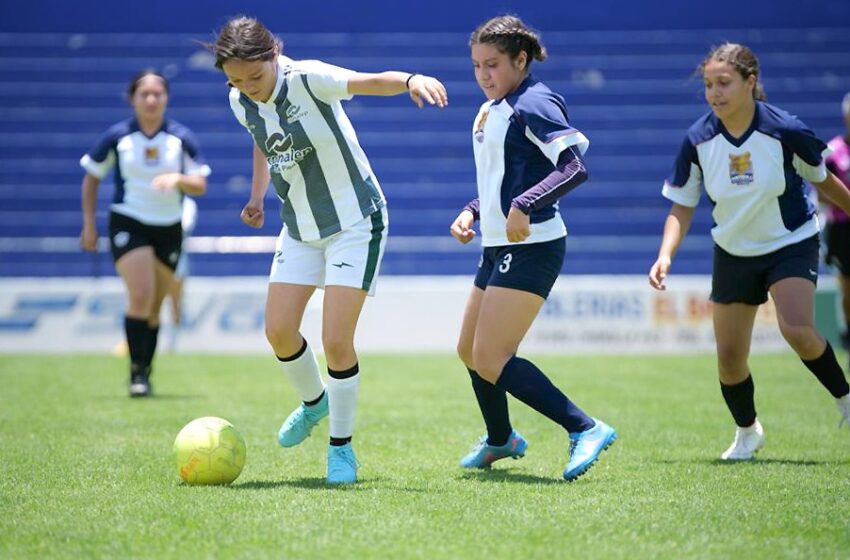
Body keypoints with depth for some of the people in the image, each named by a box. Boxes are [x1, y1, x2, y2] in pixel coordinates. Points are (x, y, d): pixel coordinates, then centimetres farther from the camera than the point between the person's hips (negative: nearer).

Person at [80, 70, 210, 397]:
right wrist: (89, 224, 4)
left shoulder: (181, 138, -2)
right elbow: (92, 177, 7)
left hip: (168, 228, 2)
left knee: (154, 307, 8)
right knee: (140, 295, -20)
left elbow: (200, 186, -2)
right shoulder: (117, 137, -4)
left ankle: (145, 371, 21)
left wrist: (177, 178, -23)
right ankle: (137, 371, -13)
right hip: (128, 223, -2)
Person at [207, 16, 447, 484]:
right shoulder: (241, 103, -4)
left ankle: (341, 446, 8)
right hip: (300, 229, 6)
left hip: (355, 222, -6)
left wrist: (410, 80, -60)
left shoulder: (308, 79, -23)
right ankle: (313, 401, 35)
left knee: (335, 340, -11)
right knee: (278, 331, 4)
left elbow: (373, 81, -40)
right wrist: (257, 195, 14)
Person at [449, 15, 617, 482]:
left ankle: (584, 429, -14)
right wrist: (471, 212, 11)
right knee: (469, 351, 20)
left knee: (489, 360, -15)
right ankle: (500, 440, 42)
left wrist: (524, 206, -33)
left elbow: (575, 165, -24)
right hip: (498, 247, 10)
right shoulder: (490, 110, 16)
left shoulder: (533, 103, -13)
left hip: (531, 247, -10)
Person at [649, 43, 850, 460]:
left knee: (796, 328, -28)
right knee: (729, 357, 3)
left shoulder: (786, 131, -20)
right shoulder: (698, 140, -14)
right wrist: (665, 255, -19)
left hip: (792, 244, -3)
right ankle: (747, 432, 30)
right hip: (734, 252, 3)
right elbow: (682, 207, -4)